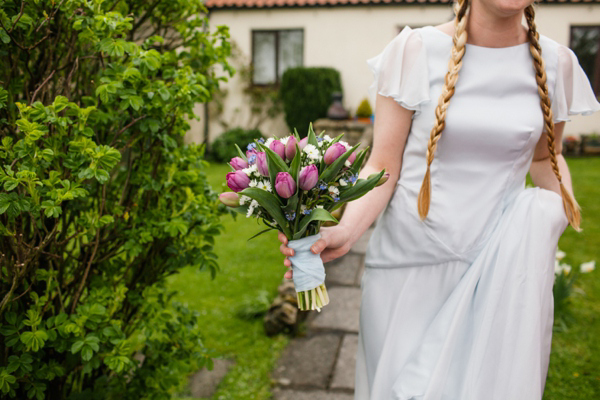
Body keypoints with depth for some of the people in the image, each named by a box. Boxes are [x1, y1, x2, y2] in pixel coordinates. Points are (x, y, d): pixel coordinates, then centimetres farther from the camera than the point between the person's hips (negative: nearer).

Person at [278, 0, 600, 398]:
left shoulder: (555, 62, 1)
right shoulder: (415, 50, -8)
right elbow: (384, 167, -8)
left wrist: (562, 202, -3)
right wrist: (345, 231, -26)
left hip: (499, 261, 2)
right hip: (410, 259, -1)